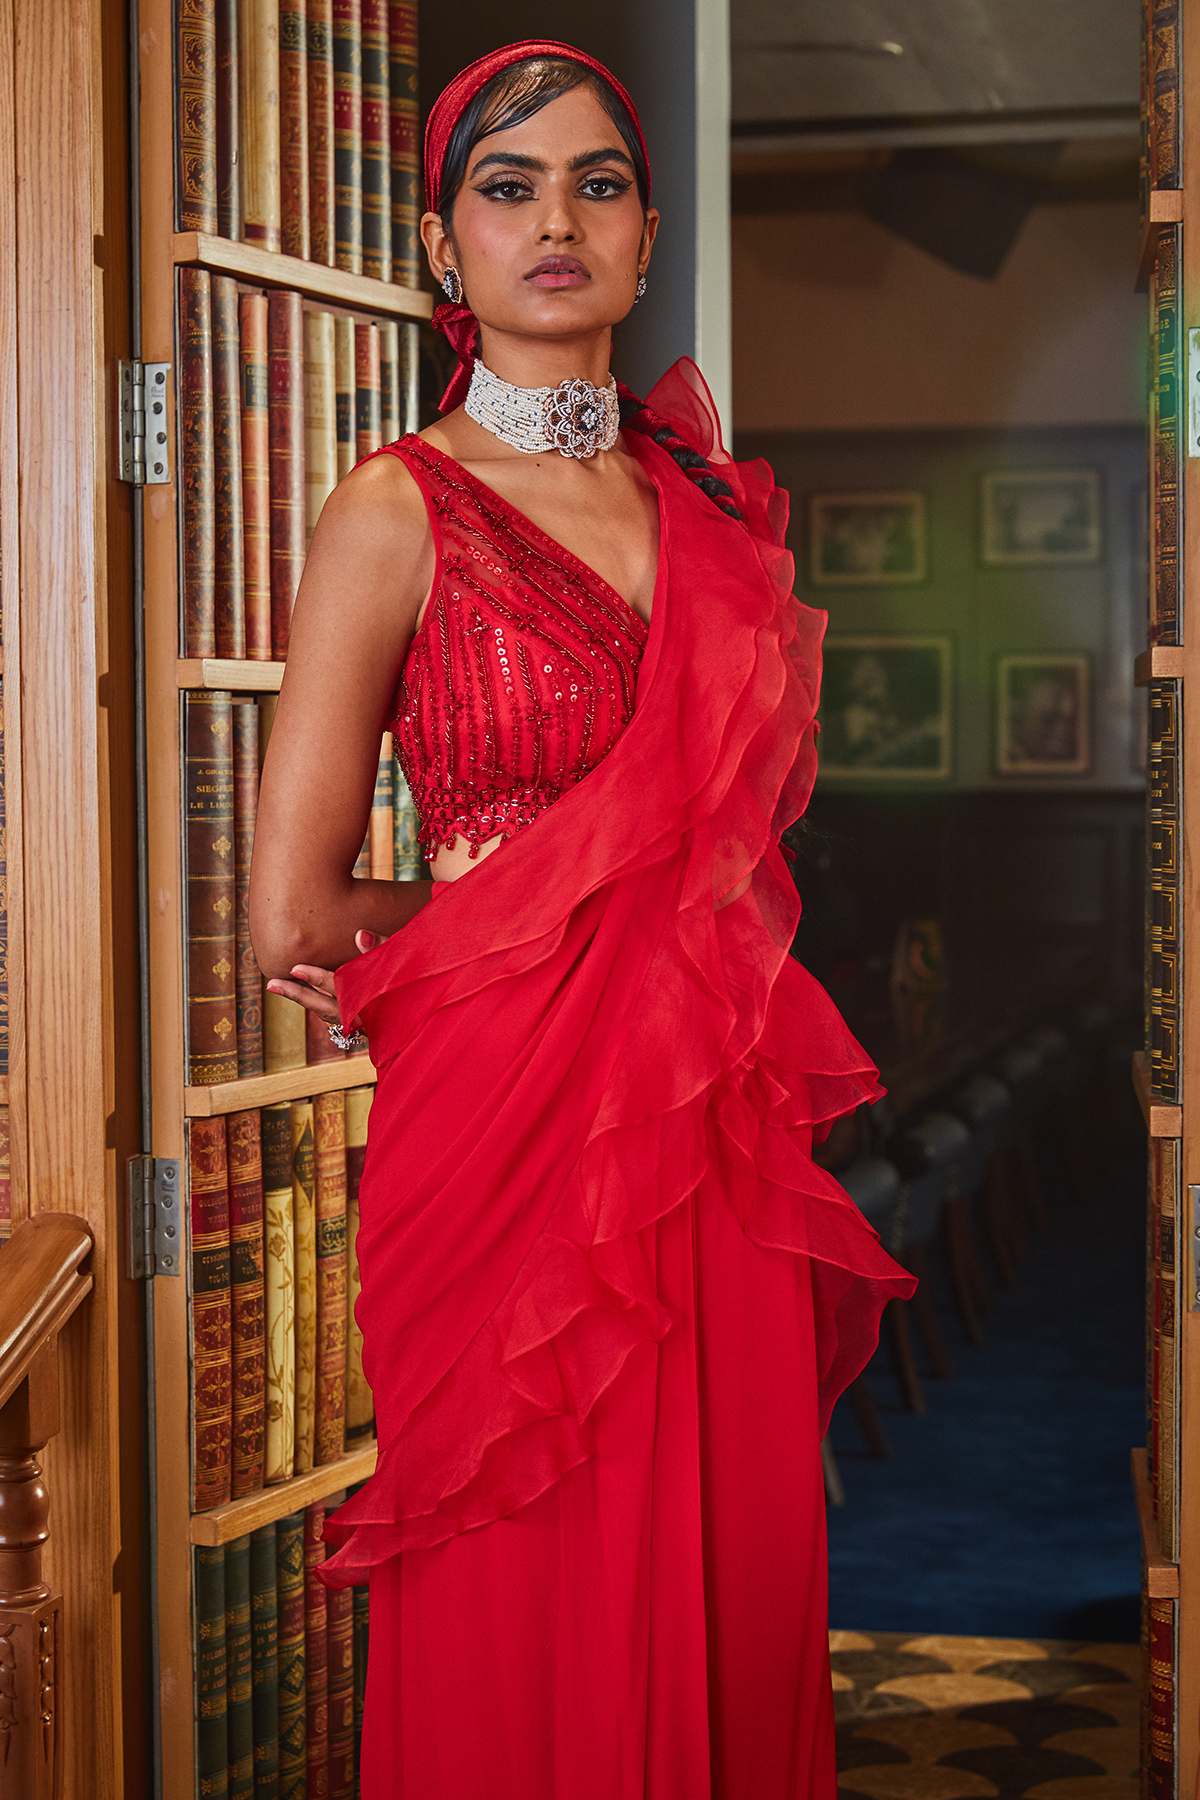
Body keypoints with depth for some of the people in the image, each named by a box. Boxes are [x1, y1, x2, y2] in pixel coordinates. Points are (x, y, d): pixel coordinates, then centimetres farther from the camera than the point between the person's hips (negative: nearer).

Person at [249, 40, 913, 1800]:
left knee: (730, 1577, 9)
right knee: (535, 1621, 5)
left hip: (711, 1117, 5)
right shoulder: (397, 513, -5)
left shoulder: (706, 503, 11)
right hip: (508, 1119, -5)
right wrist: (534, 914, 4)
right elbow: (295, 915, -9)